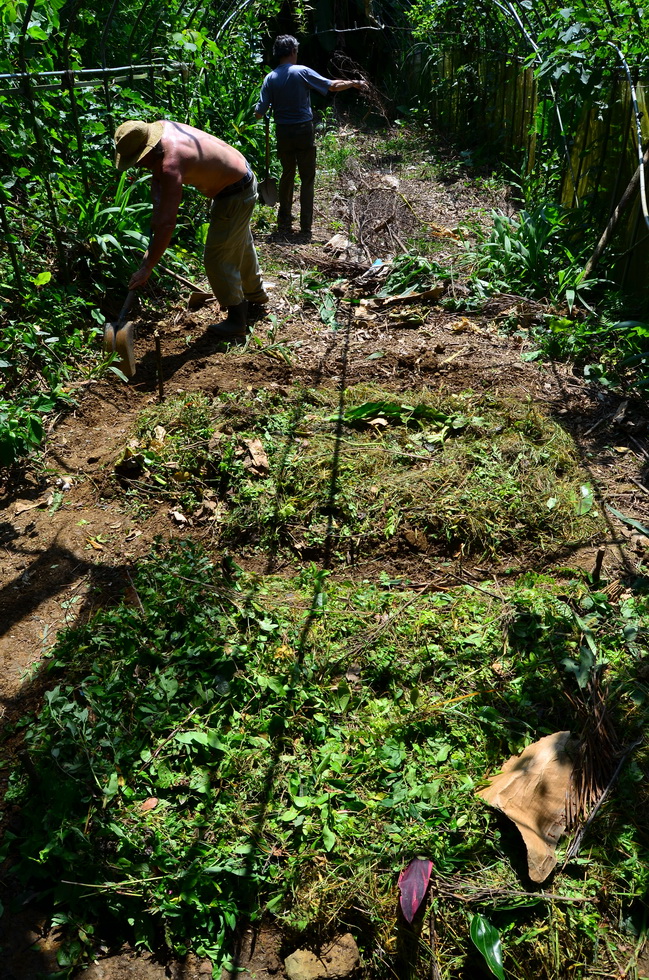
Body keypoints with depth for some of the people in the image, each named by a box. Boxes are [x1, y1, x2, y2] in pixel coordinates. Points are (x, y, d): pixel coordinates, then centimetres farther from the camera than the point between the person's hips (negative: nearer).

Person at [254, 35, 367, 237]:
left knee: (287, 174, 20)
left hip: (283, 133, 3)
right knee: (307, 179, 4)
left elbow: (259, 112, -4)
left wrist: (258, 109, 21)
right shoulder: (302, 72, -8)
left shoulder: (270, 78, -1)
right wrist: (354, 83, 9)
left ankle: (284, 222, 23)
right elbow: (332, 86, -6)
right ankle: (305, 227, 0)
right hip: (304, 131, -3)